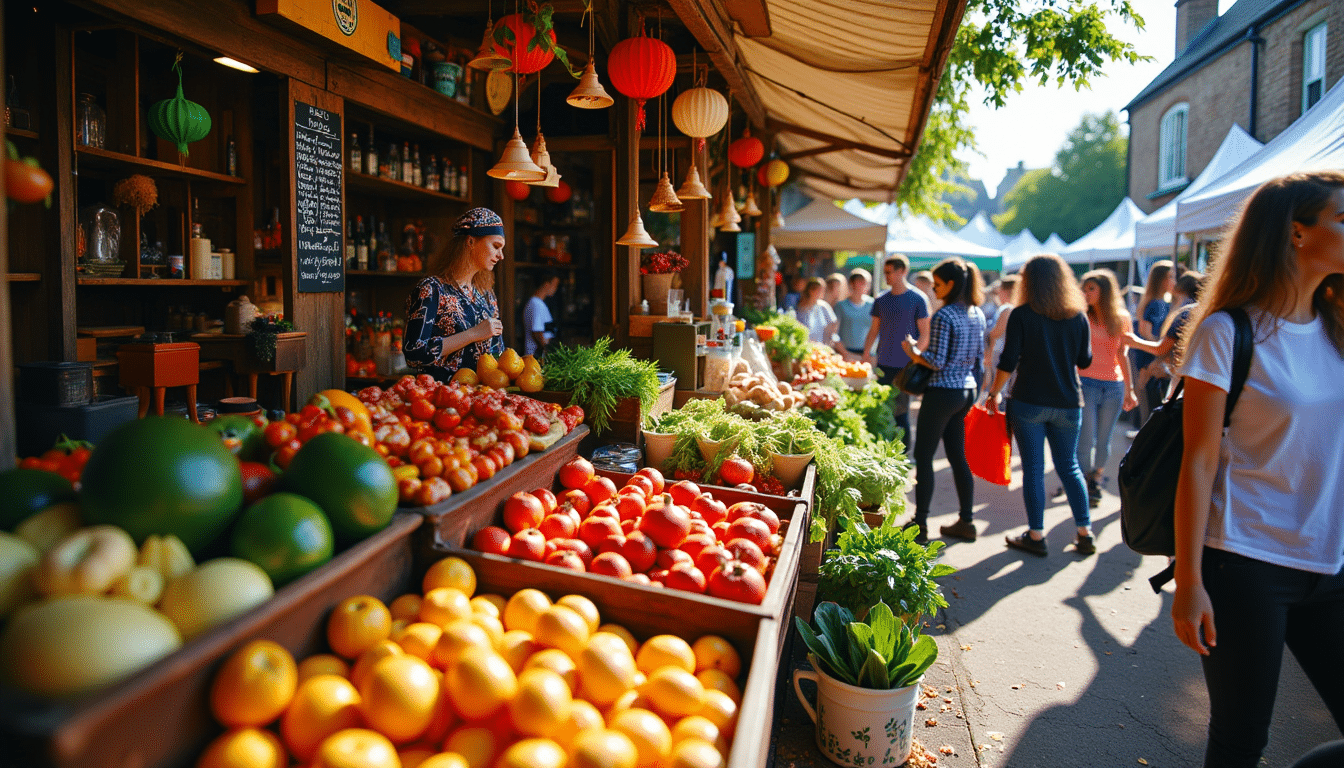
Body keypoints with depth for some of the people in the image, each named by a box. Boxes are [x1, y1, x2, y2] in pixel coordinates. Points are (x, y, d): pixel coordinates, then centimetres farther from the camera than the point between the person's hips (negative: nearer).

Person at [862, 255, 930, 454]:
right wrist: (866, 355, 9)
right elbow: (874, 330, 16)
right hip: (883, 363, 5)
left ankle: (904, 450, 11)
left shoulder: (917, 299, -4)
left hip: (905, 365, -5)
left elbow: (925, 334, -4)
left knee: (900, 410, -2)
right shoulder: (881, 300, 9)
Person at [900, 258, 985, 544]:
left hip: (943, 391, -8)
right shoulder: (977, 314, 9)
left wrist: (913, 351, -4)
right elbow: (979, 355, 15)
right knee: (957, 456, 15)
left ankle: (920, 525, 3)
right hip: (967, 389, 8)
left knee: (923, 457, 0)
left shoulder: (944, 316, -17)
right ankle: (966, 522, 20)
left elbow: (937, 361, -19)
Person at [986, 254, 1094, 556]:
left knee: (1033, 468, 4)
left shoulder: (1021, 315, -9)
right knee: (1070, 466, 15)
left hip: (1029, 403, -3)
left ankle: (1036, 536, 9)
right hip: (1068, 403, 4)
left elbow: (1008, 362, -11)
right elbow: (1085, 361, 10)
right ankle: (1085, 533, 17)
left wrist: (994, 393, 1)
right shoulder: (1078, 316, 2)